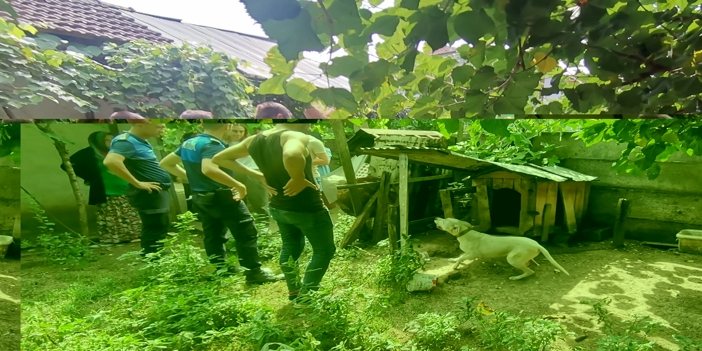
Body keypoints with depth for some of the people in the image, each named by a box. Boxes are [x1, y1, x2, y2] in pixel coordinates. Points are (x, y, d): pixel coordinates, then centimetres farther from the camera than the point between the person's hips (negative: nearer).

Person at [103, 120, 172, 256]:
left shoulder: (140, 141, 12)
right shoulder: (126, 141, -17)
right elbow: (111, 161, -34)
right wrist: (137, 183, -27)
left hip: (158, 193, 10)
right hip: (150, 194, -10)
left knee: (160, 230, 19)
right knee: (154, 233, -5)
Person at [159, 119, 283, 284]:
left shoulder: (188, 143, 8)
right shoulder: (213, 145, -20)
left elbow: (165, 163, 17)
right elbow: (209, 169, -39)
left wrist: (191, 177, 16)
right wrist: (239, 185, -32)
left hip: (200, 197, 9)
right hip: (221, 197, -9)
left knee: (213, 236, 17)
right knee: (247, 234, 1)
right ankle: (254, 273, 7)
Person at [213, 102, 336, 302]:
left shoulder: (254, 141, -2)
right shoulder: (295, 136, -25)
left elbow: (219, 158, 8)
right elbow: (292, 155, -50)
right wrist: (298, 179, -29)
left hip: (278, 207, 7)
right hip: (308, 209, -7)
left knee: (290, 246, 29)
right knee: (324, 251, 14)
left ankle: (294, 292, 43)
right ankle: (304, 298, 15)